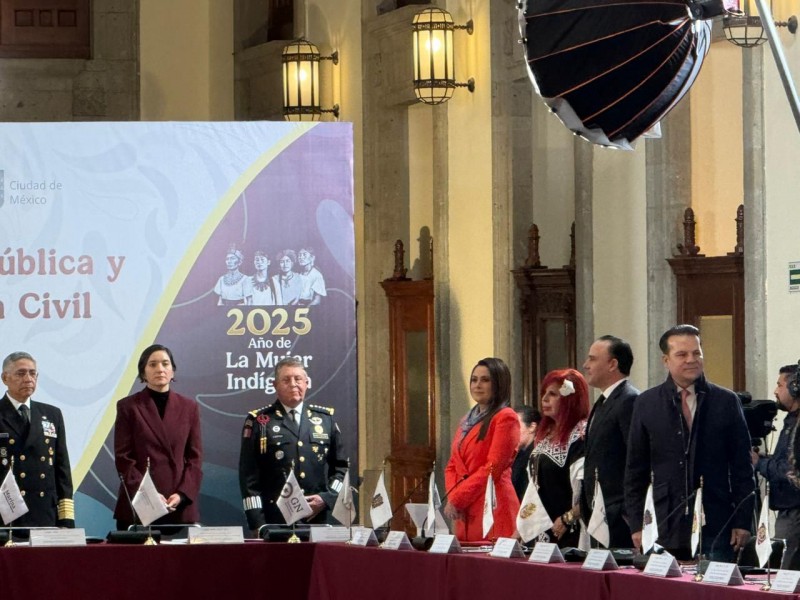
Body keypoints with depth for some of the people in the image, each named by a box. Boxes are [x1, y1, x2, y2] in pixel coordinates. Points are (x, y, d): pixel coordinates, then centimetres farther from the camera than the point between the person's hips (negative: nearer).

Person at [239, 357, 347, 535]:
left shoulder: (325, 419, 14)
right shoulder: (259, 422, 4)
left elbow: (341, 467, 16)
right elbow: (249, 476, 0)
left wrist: (327, 498, -2)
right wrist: (258, 525, -8)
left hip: (320, 519, 3)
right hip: (276, 522, -3)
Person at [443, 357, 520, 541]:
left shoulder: (506, 418, -4)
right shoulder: (467, 421, 21)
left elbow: (493, 468, -12)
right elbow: (452, 466, 18)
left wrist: (457, 498, -11)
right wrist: (452, 496, -2)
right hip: (465, 515, 7)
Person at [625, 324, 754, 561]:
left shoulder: (726, 402, 6)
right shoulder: (646, 404, 8)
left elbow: (742, 466, 7)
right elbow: (635, 470, 9)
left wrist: (742, 522, 1)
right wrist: (637, 525, 4)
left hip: (715, 526, 0)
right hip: (666, 528, 1)